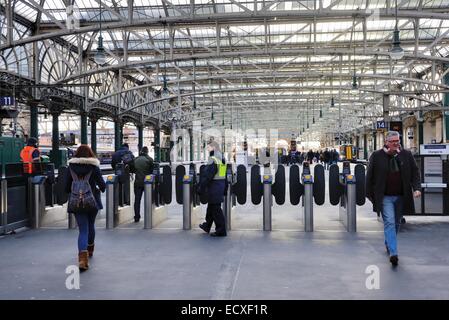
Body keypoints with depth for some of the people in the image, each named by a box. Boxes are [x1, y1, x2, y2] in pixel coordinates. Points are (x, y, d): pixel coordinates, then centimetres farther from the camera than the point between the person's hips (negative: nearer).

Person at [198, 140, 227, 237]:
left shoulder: (213, 160, -18)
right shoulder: (222, 159, 11)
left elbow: (207, 176, -19)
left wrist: (201, 188, -13)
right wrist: (224, 187, 23)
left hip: (214, 187, -9)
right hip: (221, 185, 9)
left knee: (215, 209, -3)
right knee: (211, 207, 21)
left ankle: (221, 231, 2)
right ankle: (207, 226, 34)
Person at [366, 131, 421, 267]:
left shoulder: (407, 155, 4)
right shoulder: (376, 156, -4)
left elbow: (415, 172, 8)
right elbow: (370, 176, 2)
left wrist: (416, 188, -7)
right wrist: (370, 194, 2)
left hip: (401, 197, 4)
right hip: (385, 197, -3)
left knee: (396, 223, 15)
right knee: (389, 223, -12)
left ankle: (389, 244, 36)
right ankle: (393, 253, -16)